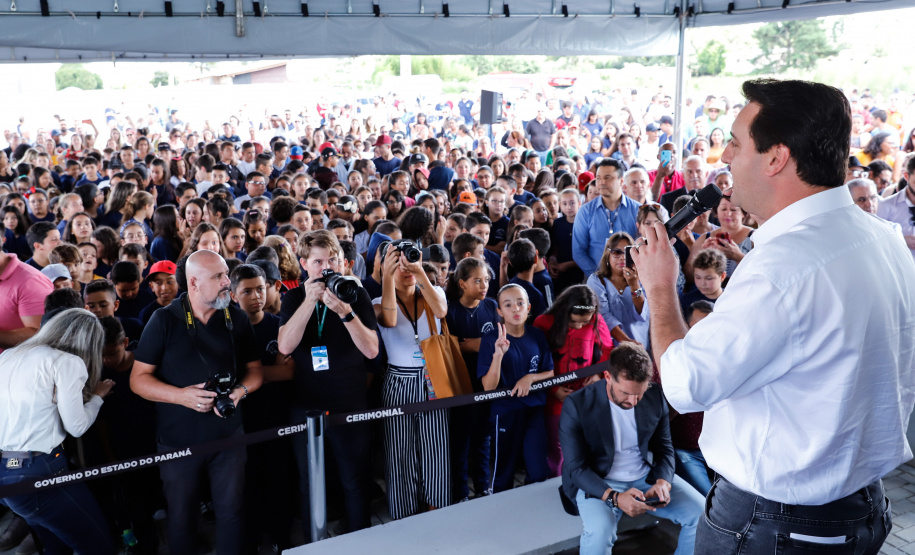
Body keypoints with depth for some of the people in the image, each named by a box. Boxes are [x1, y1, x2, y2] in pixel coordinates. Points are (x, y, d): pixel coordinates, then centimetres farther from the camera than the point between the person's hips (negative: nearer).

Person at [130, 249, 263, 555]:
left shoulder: (237, 319, 2)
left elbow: (255, 370, 10)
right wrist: (181, 395, -20)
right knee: (181, 518, 13)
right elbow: (138, 379, -5)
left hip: (229, 436, 2)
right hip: (178, 439, -1)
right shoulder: (165, 320, -6)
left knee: (231, 512, 7)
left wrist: (241, 390, -12)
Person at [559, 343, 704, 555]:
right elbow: (576, 468, -15)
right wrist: (614, 497, -30)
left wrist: (662, 481, -16)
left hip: (647, 476, 5)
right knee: (599, 533, -34)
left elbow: (664, 448, 7)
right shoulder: (577, 405, -16)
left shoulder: (655, 396, -3)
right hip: (598, 483, -4)